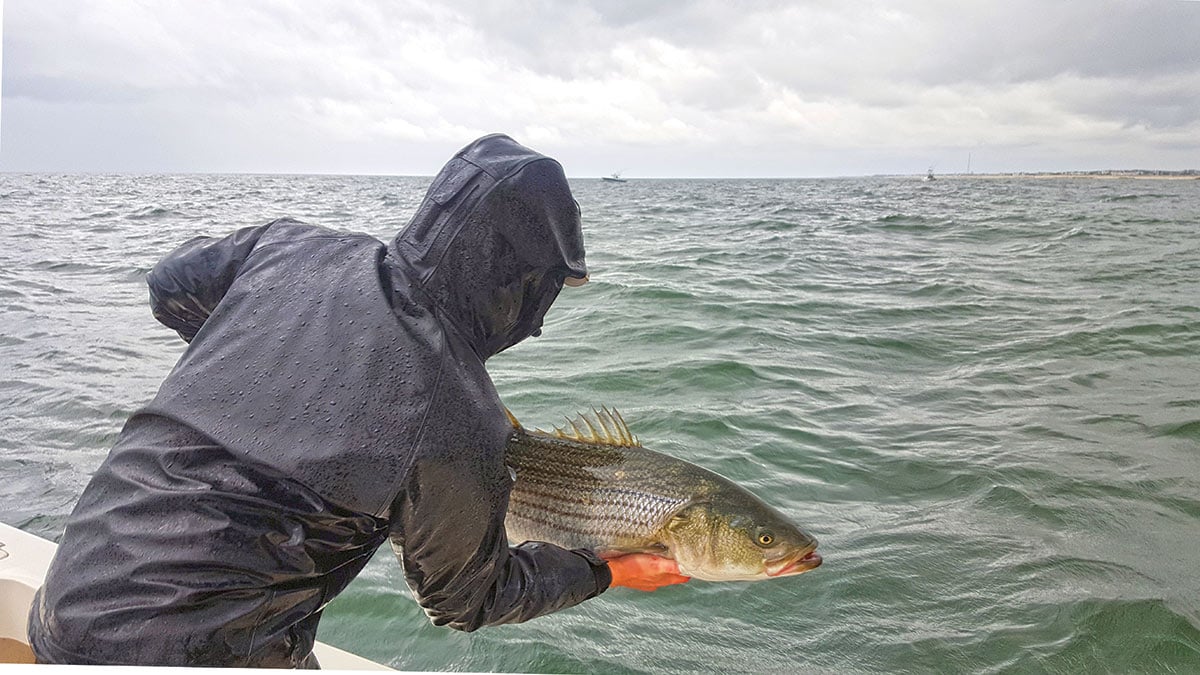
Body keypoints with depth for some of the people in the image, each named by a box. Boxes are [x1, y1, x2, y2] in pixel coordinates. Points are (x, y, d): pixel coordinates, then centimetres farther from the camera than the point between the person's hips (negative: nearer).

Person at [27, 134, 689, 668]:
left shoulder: (289, 244, -10)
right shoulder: (460, 427, -23)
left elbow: (170, 286, 12)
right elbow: (466, 599, -4)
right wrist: (606, 570, 7)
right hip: (192, 647, -6)